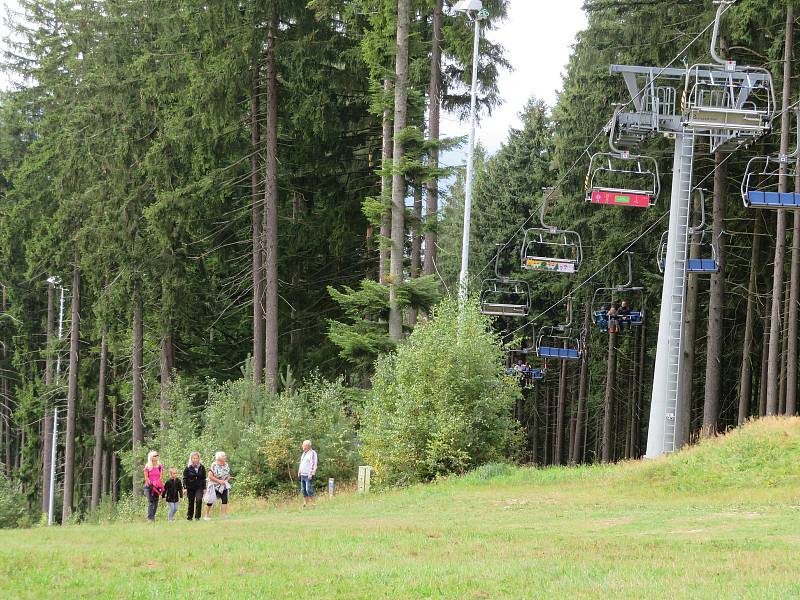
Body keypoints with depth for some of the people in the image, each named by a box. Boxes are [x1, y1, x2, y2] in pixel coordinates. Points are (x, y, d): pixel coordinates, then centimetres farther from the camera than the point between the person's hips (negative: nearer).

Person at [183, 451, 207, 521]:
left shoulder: (202, 467, 5)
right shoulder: (188, 468, -2)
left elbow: (204, 478, 11)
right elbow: (185, 478, -1)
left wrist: (204, 488, 9)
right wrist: (185, 487, -9)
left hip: (199, 487, 1)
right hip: (190, 488, -1)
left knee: (199, 500, -17)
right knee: (191, 503, 5)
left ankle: (197, 516, -11)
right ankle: (189, 517, 18)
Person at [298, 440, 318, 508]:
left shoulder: (312, 453, -11)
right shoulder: (304, 453, 17)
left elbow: (313, 464, -17)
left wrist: (310, 474, -22)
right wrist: (299, 471, 19)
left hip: (309, 475, -9)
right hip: (303, 475, 9)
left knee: (309, 490, -14)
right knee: (303, 490, 7)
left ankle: (314, 504, -9)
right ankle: (305, 504, 10)